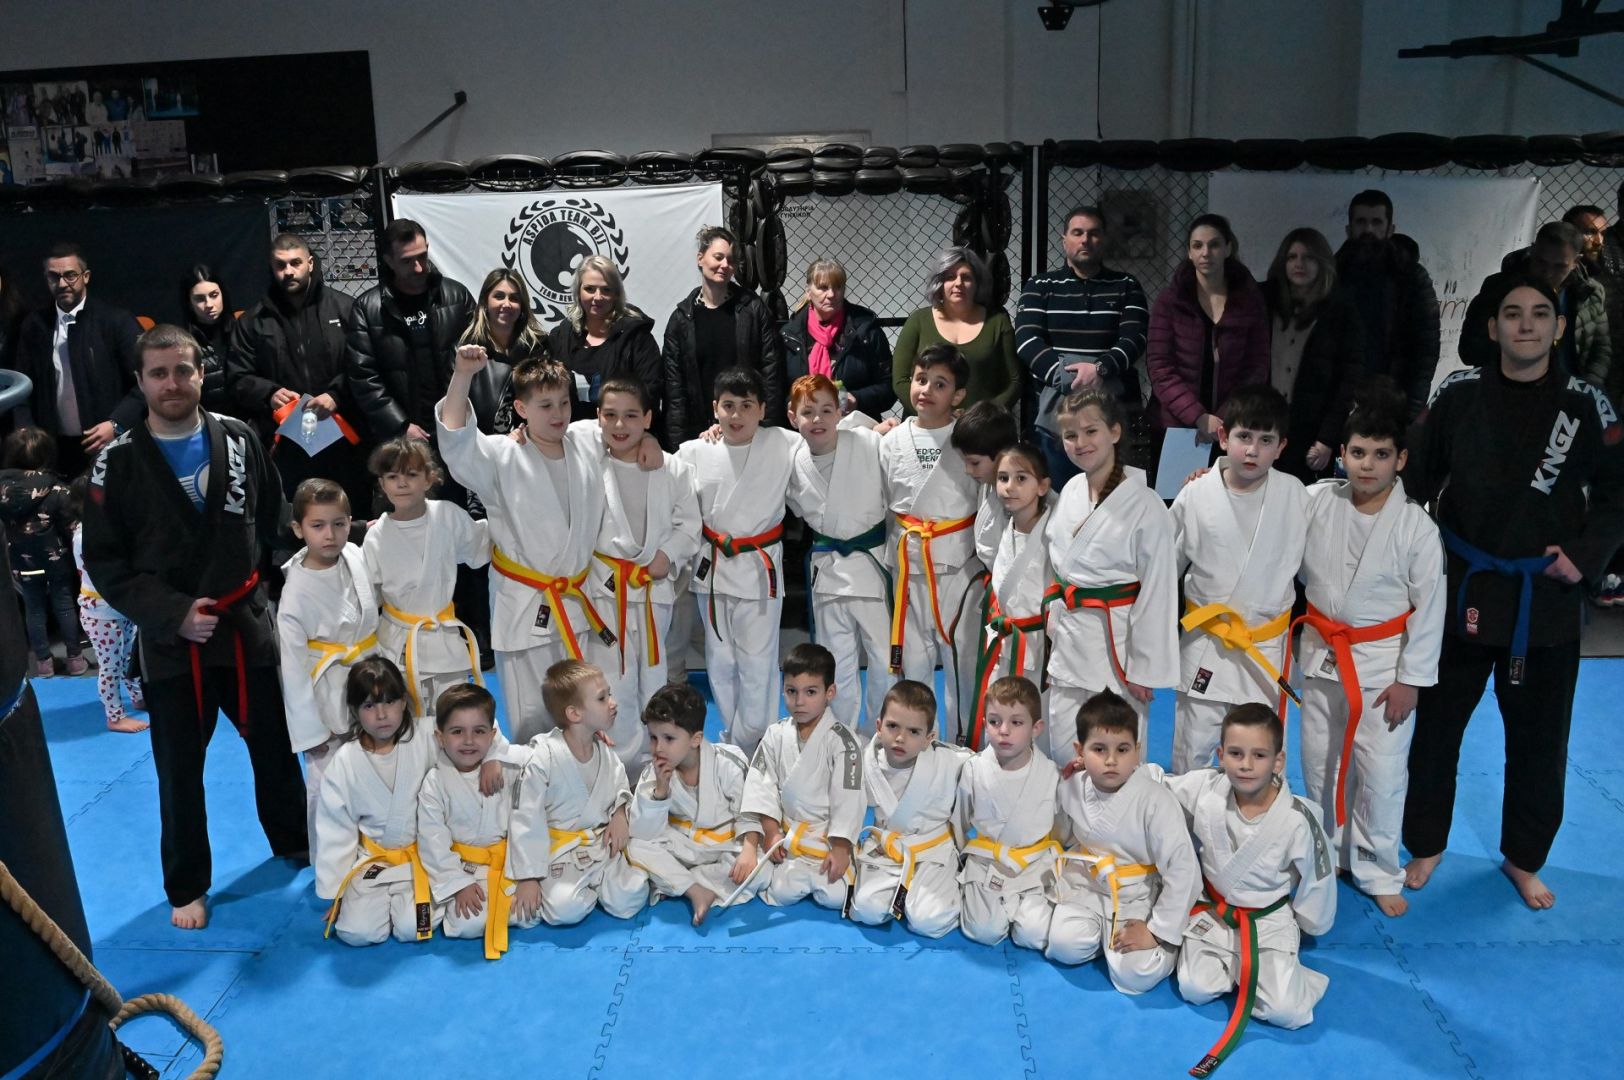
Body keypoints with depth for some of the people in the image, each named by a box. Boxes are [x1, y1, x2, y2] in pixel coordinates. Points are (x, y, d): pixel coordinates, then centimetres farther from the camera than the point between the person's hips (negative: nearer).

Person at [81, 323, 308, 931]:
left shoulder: (239, 440, -1)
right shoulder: (118, 463, -8)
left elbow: (273, 522, 11)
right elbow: (105, 562, -7)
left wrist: (255, 580, 5)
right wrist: (172, 612, -15)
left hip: (248, 625, 2)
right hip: (169, 641, -2)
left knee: (273, 743, 16)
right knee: (179, 770, 8)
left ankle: (294, 841, 40)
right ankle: (186, 887, 26)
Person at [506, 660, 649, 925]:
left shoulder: (606, 753, 0)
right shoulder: (543, 758, -18)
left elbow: (621, 788, 18)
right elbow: (527, 819, -13)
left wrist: (621, 812, -6)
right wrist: (528, 877, -13)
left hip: (604, 844, 5)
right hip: (561, 851, -4)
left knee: (629, 902, -16)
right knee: (564, 909, -28)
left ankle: (594, 882, 13)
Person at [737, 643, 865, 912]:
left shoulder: (842, 740, -13)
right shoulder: (776, 735, 0)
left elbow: (848, 797, -14)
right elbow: (763, 784, 1)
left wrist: (840, 849, -17)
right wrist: (771, 831, -6)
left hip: (829, 834, -3)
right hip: (788, 832, 3)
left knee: (834, 897, -18)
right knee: (782, 893, -15)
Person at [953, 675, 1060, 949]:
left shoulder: (1049, 772, -8)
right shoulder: (974, 769, -8)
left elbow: (1059, 824, 6)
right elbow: (960, 821, 7)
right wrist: (959, 857, 14)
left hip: (1035, 864, 0)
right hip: (985, 862, 0)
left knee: (1035, 935, -16)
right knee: (985, 931, -16)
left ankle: (1012, 903, 15)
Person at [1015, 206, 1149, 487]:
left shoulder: (1127, 287, 11)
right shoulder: (1039, 287, 10)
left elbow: (1135, 339, -3)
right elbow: (1026, 340, -5)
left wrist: (1101, 368, -23)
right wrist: (1064, 376, -20)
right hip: (1051, 413, 0)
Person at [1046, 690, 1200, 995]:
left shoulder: (1156, 800, -24)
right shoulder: (1071, 788, -9)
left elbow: (1184, 872, -20)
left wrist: (1157, 930, -17)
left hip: (1138, 895, -3)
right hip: (1087, 884, 3)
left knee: (1137, 975, -20)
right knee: (1065, 945, -21)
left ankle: (1168, 939, 11)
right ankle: (1105, 929, 11)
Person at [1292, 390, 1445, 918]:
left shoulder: (1417, 527, -13)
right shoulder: (1317, 500, -7)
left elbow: (1429, 607, -8)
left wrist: (1409, 679, -8)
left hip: (1383, 661, -3)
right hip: (1322, 654, 3)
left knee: (1381, 773, 2)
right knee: (1320, 764, 14)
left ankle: (1377, 871, 21)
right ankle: (1327, 853, 35)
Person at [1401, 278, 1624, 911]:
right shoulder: (1459, 395, -4)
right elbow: (1418, 479, 1)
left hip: (1546, 600, 0)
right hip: (1462, 591, 0)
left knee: (1539, 739, 12)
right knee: (1436, 726, 9)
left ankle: (1524, 859, 34)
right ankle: (1426, 845, 30)